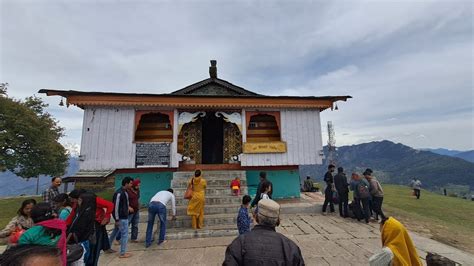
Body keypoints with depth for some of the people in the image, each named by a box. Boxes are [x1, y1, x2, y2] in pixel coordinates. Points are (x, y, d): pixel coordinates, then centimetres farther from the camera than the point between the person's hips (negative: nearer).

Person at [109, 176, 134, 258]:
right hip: (122, 218, -10)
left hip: (124, 216, 10)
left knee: (115, 231, 24)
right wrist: (117, 219, -18)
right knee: (125, 234, 1)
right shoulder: (119, 193, -23)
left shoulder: (124, 192, 7)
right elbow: (116, 206, -22)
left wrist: (128, 207, 7)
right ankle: (122, 253, 13)